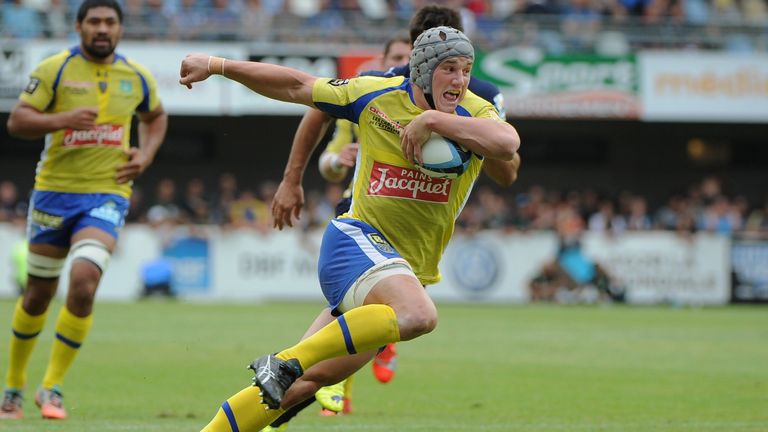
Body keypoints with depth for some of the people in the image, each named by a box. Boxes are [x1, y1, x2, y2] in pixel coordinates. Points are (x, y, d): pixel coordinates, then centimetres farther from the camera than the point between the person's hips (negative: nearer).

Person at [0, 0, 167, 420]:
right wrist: (62, 120, -27)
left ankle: (52, 388, -9)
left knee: (83, 283, -20)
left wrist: (146, 153, 6)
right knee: (38, 294, 8)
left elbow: (155, 116, 25)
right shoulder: (54, 69, -5)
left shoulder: (137, 77, 5)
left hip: (107, 195, 1)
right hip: (54, 192, -1)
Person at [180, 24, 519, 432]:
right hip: (359, 239, -4)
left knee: (309, 381, 1)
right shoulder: (375, 95, -2)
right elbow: (298, 86, 8)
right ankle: (286, 362, -27)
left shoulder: (474, 113, -2)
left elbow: (507, 143, -25)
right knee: (419, 314, -35)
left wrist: (432, 120, -24)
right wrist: (216, 65, 9)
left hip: (409, 268, 4)